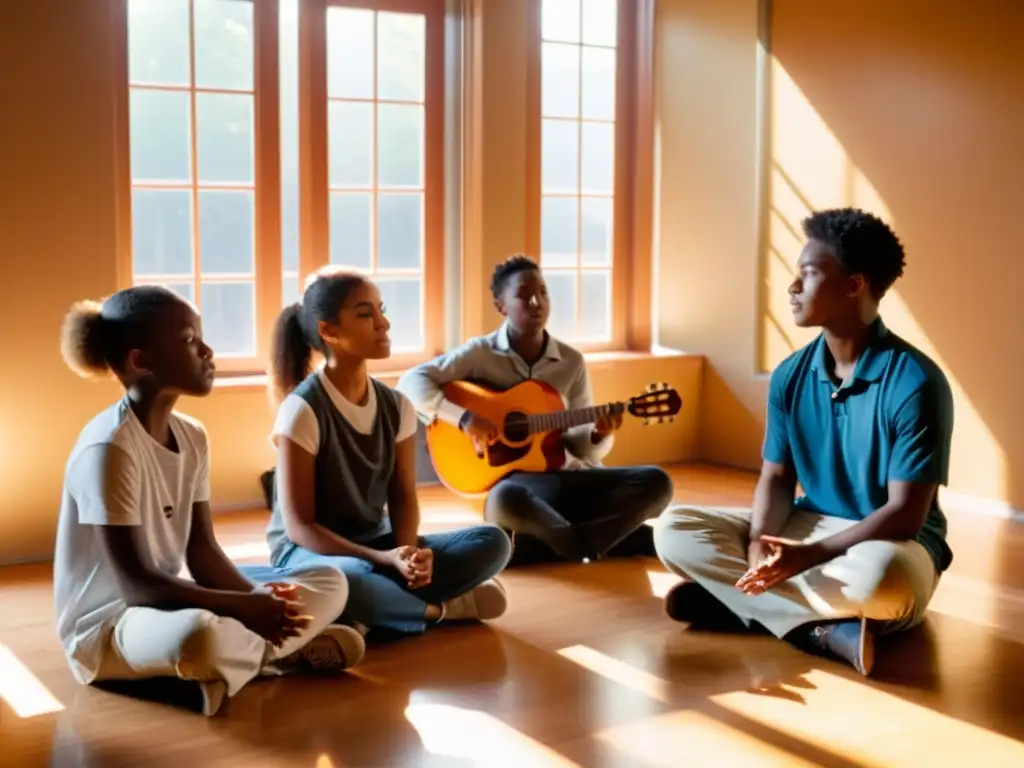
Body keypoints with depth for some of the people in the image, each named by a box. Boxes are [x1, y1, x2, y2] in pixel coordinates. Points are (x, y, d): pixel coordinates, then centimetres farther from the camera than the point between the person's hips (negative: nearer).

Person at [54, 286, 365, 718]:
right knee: (199, 633, -41)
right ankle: (282, 653, -10)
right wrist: (244, 607, -29)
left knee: (330, 585, 5)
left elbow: (202, 550, 3)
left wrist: (256, 598, -15)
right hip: (105, 626, -8)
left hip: (166, 605, 8)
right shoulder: (108, 448, -22)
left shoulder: (192, 436, 3)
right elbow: (134, 585, -26)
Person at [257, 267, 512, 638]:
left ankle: (377, 610, -19)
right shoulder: (303, 410, -17)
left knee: (493, 542, -13)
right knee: (340, 580, -43)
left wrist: (409, 553, -19)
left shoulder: (396, 406, 2)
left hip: (376, 544, 6)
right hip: (309, 552, -6)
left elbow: (403, 497, 3)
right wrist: (386, 560, -26)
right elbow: (299, 526, -17)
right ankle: (441, 609, -14)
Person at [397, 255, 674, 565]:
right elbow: (411, 382, -9)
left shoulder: (571, 361, 9)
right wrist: (464, 417, -21)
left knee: (656, 482, -17)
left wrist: (600, 434, -12)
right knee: (505, 500, -42)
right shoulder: (480, 352, -1)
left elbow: (582, 446, 11)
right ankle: (630, 540, -24)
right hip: (513, 478, -4)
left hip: (569, 474, 4)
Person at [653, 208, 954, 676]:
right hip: (808, 526, 6)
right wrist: (761, 541, -20)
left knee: (882, 578, -42)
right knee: (674, 530, -11)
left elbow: (905, 514, -21)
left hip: (890, 543, -6)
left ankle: (736, 598, -21)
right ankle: (823, 628, -22)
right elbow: (777, 478, 2)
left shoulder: (915, 382, -19)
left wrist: (809, 555, -31)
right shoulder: (790, 376, -1)